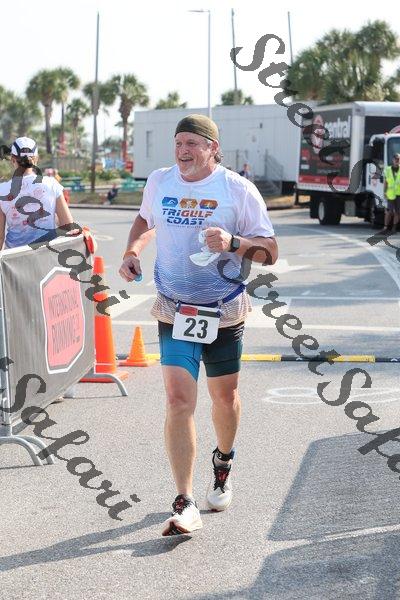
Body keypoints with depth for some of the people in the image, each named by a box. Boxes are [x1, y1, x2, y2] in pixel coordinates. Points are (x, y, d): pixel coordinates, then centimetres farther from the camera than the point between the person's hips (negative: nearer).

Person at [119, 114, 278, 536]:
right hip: (174, 312, 1)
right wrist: (133, 252, 6)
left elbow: (269, 251, -7)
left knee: (224, 396, 14)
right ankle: (185, 505, -13)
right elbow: (145, 220, 25)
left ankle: (223, 463, 47)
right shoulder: (159, 182, 2)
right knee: (178, 401, -13)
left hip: (225, 314, -1)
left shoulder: (238, 189, -8)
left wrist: (232, 242, -25)